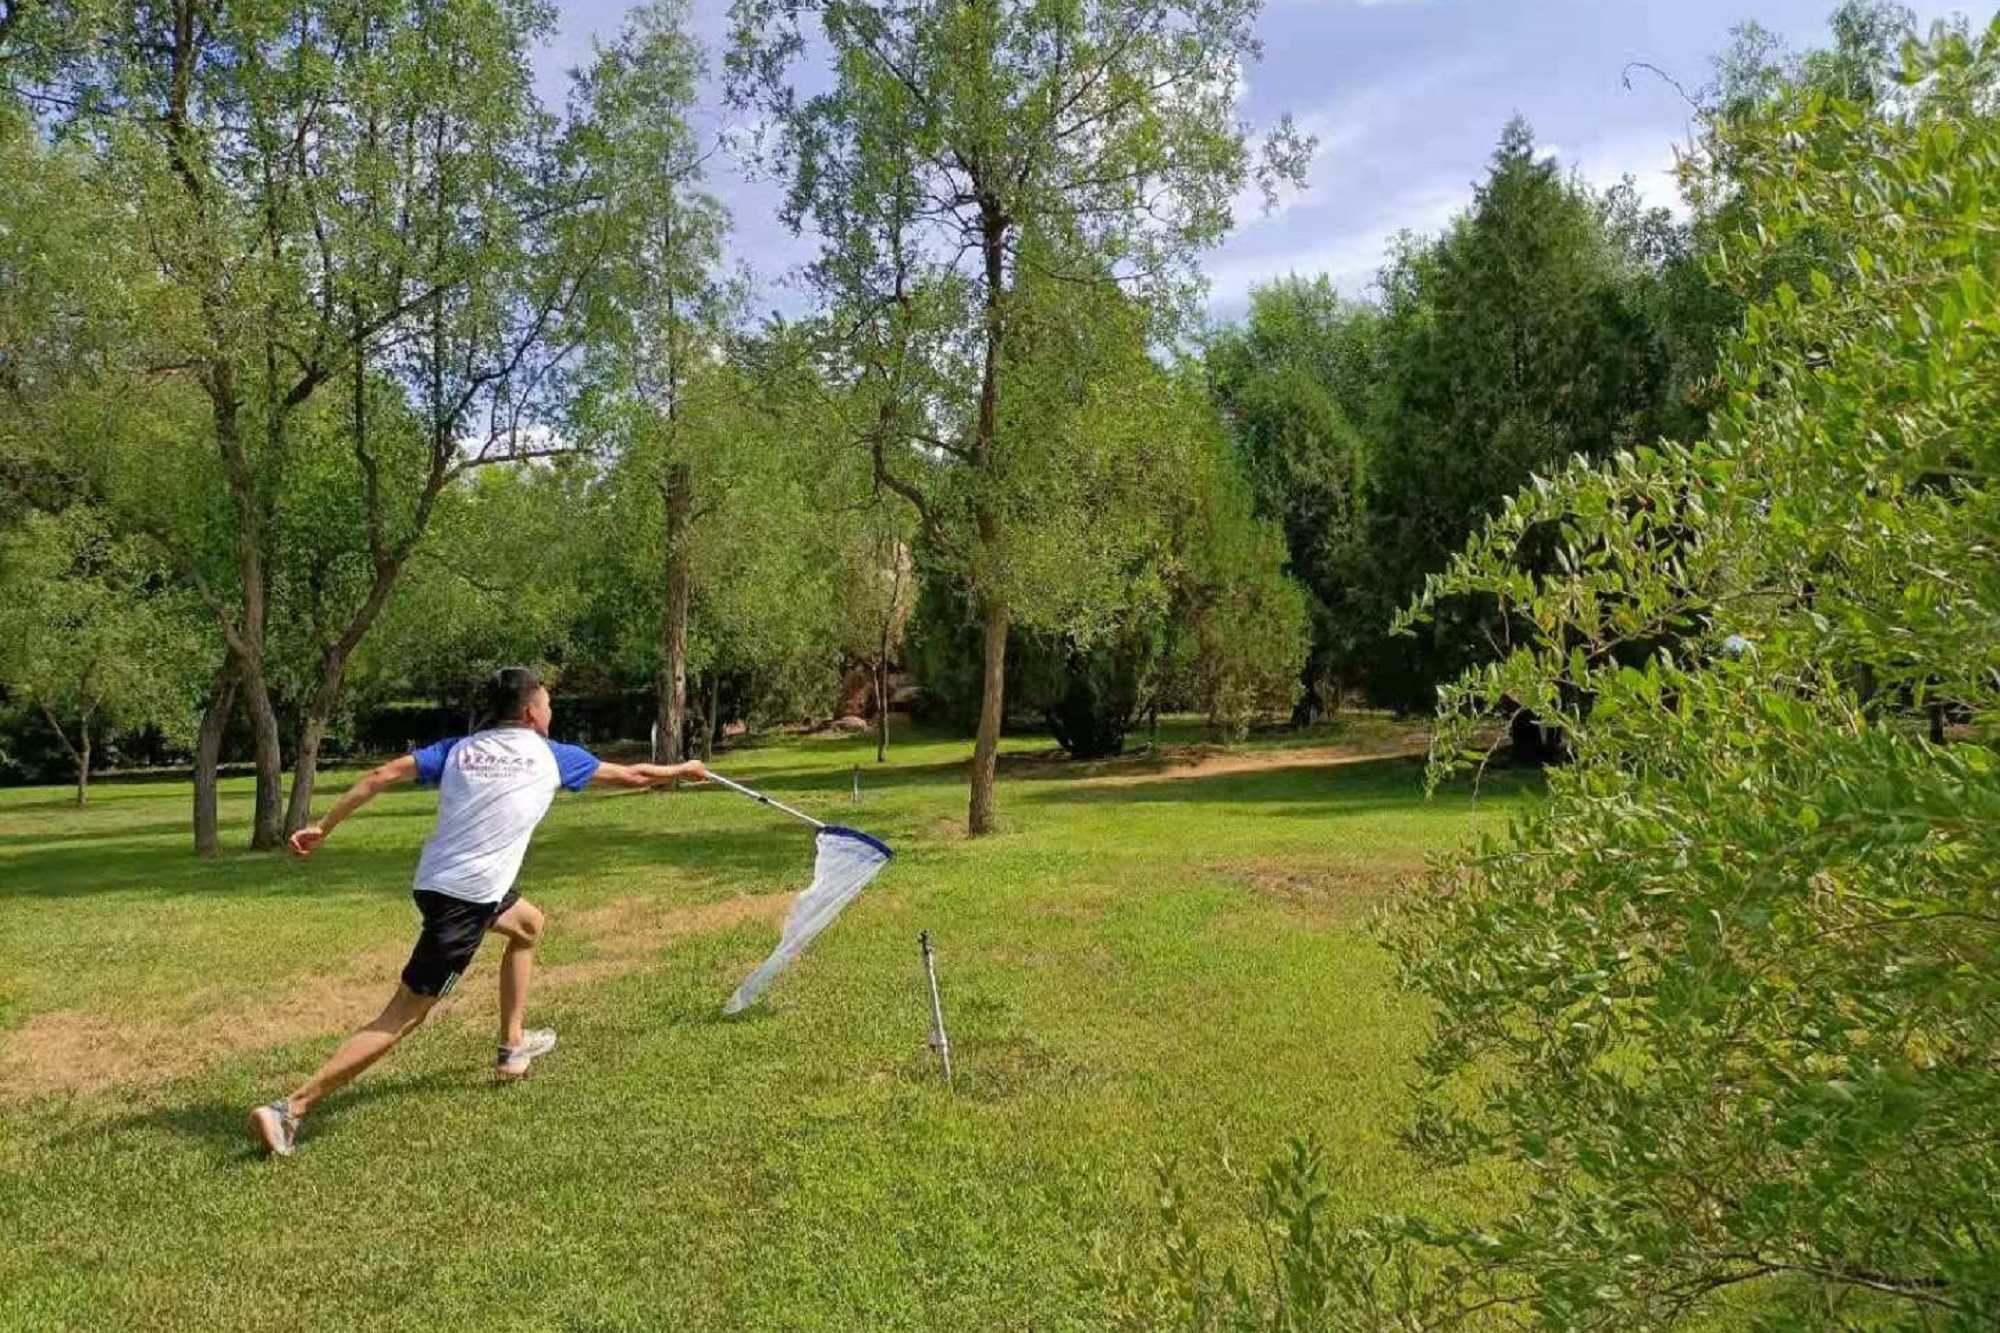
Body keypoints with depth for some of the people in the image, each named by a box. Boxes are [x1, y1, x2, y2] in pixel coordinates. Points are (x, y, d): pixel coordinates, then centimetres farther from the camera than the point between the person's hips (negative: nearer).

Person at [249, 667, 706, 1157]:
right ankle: (291, 1108, -6)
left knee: (529, 924, 30)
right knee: (403, 1016, -2)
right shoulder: (551, 756, 0)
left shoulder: (459, 748, 9)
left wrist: (322, 827, 3)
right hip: (464, 900, -7)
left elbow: (383, 775, -1)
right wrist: (681, 771, 27)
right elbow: (632, 775, 11)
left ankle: (512, 1047, 37)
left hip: (436, 881, 7)